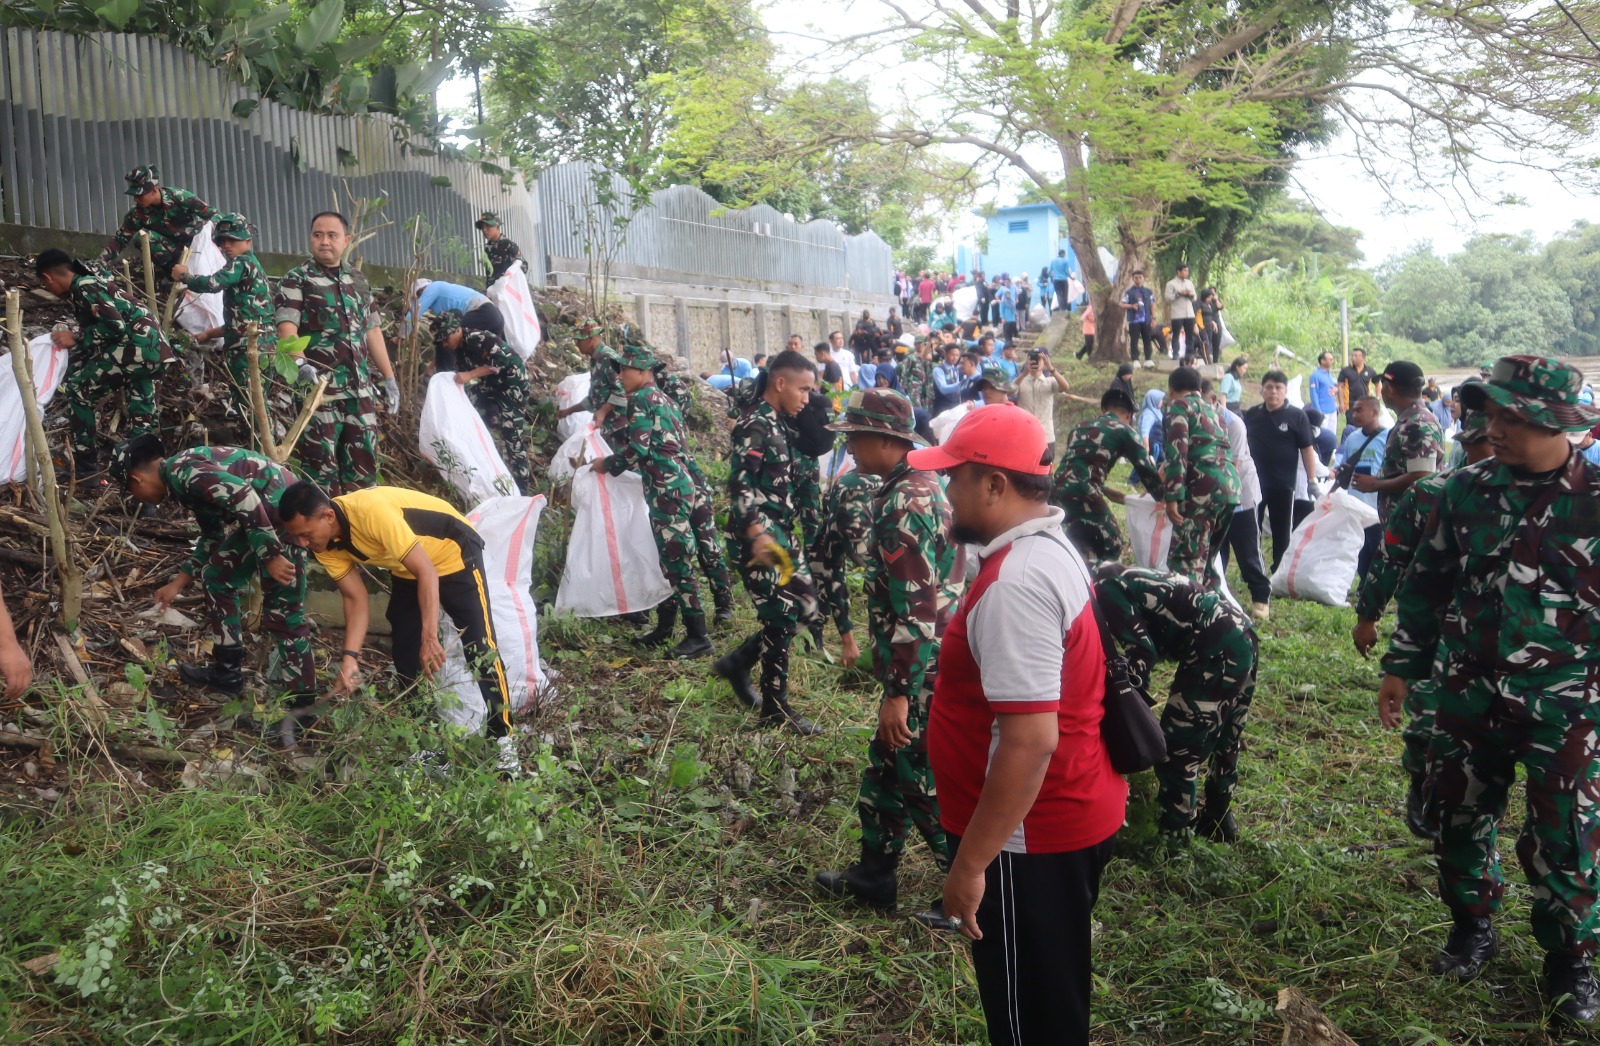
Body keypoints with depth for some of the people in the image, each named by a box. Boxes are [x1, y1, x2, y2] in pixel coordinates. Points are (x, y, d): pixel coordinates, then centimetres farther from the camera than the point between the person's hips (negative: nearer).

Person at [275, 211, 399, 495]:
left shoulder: (358, 281, 15)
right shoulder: (296, 279, -2)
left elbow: (372, 331, 19)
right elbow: (287, 327, -14)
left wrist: (389, 378, 16)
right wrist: (300, 362, -33)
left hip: (359, 389, 5)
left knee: (364, 462, 9)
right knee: (321, 464, -3)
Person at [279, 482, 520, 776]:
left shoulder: (372, 511, -37)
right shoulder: (324, 544, -14)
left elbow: (426, 572, -34)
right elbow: (355, 598, -7)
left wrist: (430, 637, -37)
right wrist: (350, 657, -20)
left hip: (453, 553, -7)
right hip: (406, 568, 8)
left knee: (481, 649, -13)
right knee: (405, 656, 5)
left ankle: (503, 742, -6)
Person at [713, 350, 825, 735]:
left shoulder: (780, 425, 14)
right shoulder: (754, 427, -14)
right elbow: (739, 485, -24)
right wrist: (757, 534, -34)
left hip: (781, 535, 9)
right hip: (758, 539, -9)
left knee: (806, 609, 12)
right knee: (781, 619, -3)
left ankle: (737, 663, 24)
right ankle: (776, 709, 10)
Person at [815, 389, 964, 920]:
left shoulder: (903, 505, -23)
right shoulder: (921, 484, 9)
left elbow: (915, 611, -27)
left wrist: (898, 693, -24)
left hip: (924, 675, -10)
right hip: (926, 664, 10)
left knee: (926, 785, 3)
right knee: (887, 767, 20)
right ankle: (874, 875, 36)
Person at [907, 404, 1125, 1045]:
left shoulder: (1015, 583, -27)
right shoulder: (1048, 548, 6)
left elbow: (1031, 740, -31)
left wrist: (970, 863, -25)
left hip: (1029, 835, -10)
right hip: (1074, 816, 10)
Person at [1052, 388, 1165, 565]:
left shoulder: (1081, 427, 29)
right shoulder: (1124, 430, 12)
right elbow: (1145, 468, 13)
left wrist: (1106, 491, 45)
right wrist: (1163, 499, 27)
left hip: (1057, 491, 6)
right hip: (1082, 493, -6)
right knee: (1110, 546, 11)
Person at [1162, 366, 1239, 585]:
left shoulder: (1178, 405, 5)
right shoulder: (1212, 409, 28)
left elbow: (1177, 452, -10)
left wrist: (1172, 497, -15)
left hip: (1204, 487, -8)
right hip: (1231, 485, 8)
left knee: (1185, 561, -9)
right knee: (1205, 558, 16)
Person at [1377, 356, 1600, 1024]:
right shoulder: (1468, 489, -1)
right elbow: (1427, 583, 7)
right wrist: (1401, 667, 7)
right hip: (1468, 696, 3)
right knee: (1461, 820, 16)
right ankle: (1472, 926, 38)